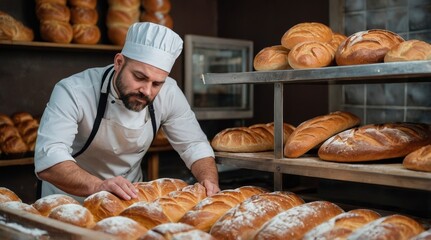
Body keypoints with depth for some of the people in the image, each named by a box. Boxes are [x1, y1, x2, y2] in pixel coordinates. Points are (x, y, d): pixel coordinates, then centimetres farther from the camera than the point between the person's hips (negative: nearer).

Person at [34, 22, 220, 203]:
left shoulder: (168, 93, -12)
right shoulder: (73, 92, -23)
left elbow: (194, 145, -3)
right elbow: (47, 160, -32)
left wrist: (210, 181, -23)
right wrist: (98, 186, -48)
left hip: (130, 199, 2)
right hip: (72, 199, -2)